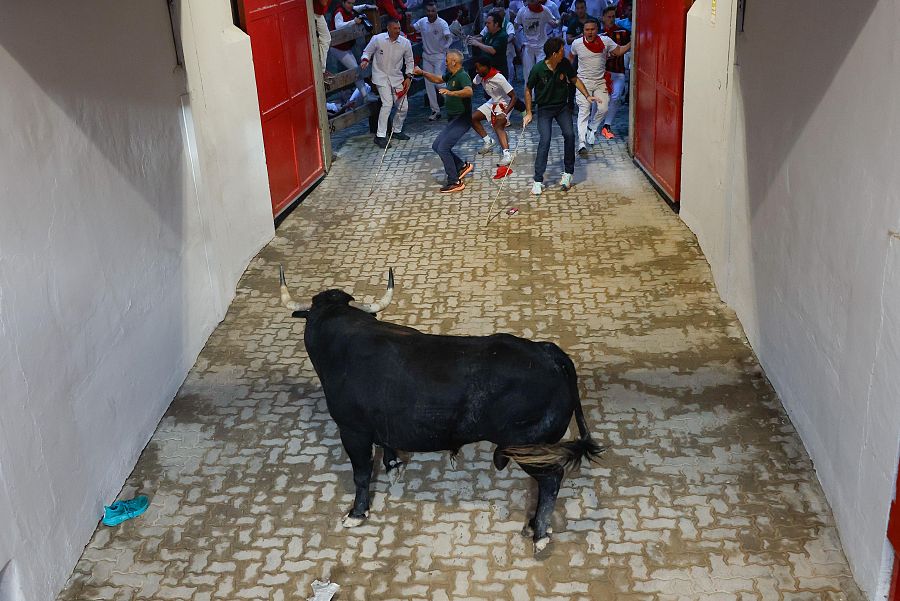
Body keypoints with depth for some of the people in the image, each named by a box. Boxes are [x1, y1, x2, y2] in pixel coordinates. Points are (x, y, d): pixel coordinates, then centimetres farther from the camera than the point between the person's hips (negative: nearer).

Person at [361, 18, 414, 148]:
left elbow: (409, 61, 9)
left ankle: (397, 131, 30)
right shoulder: (377, 39, -12)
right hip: (381, 76, -4)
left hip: (397, 77, 4)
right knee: (387, 103, -20)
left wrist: (408, 77, -1)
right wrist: (365, 60, -17)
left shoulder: (405, 43, -5)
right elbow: (367, 52, 4)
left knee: (403, 106, 5)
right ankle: (380, 136, -14)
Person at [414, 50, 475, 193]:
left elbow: (469, 91, -37)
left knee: (443, 148, -17)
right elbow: (438, 79, 31)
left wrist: (451, 93, -49)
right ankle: (463, 166, 19)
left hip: (462, 119, -10)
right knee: (436, 146, 11)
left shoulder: (462, 76, -17)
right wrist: (422, 72, 22)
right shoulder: (451, 75, 12)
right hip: (454, 119, 10)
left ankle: (455, 182, -10)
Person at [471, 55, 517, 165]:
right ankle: (488, 141, 15)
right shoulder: (480, 76, -9)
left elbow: (514, 97, -27)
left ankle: (507, 155, -40)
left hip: (504, 104, -8)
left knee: (498, 126, -30)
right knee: (473, 118, 3)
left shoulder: (499, 78, -29)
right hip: (492, 102, 8)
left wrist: (505, 113, -34)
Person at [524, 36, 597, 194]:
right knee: (545, 140, -17)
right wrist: (528, 113, -6)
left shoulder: (565, 64, -10)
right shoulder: (538, 69, -19)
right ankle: (538, 180, -10)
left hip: (562, 106, 3)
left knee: (569, 135, -15)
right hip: (544, 109, -3)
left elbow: (575, 80, 7)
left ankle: (568, 172, 3)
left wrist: (587, 95, -5)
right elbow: (528, 90, -4)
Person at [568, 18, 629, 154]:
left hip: (600, 81, 2)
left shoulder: (605, 41, -7)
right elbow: (571, 57, 13)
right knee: (584, 111, -11)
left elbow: (619, 51, -1)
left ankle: (591, 128, 27)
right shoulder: (577, 44, -6)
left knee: (603, 108, -5)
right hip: (584, 81, -2)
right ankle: (582, 144, -17)